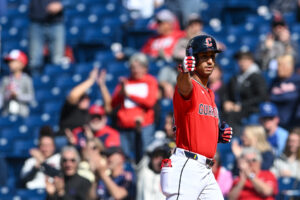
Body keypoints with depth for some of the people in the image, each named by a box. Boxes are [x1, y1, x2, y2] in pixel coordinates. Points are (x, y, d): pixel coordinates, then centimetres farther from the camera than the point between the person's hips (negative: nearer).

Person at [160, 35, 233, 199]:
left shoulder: (209, 94, 21)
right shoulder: (189, 86, -7)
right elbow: (184, 87, -34)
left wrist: (219, 134, 11)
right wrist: (185, 72, -56)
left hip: (206, 171, 9)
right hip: (185, 167, -9)